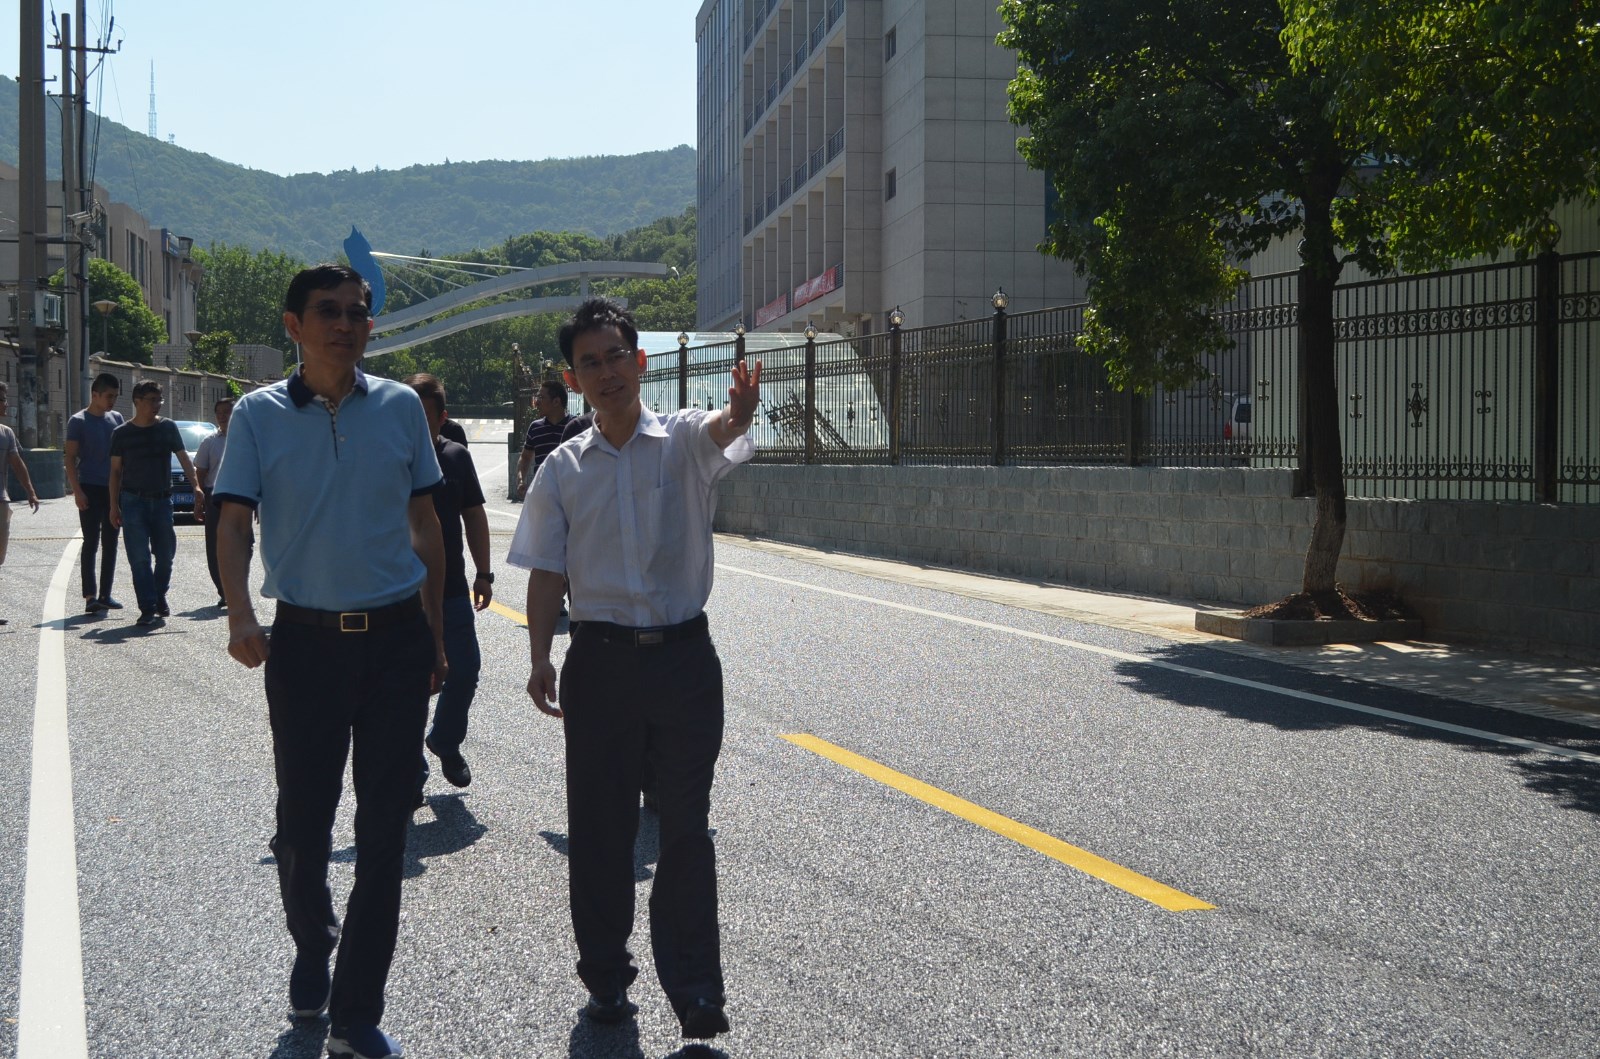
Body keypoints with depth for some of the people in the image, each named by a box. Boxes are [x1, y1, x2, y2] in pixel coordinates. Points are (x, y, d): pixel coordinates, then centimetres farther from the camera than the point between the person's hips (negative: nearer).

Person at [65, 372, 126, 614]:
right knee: (91, 542, -7)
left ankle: (105, 594, 12)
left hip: (114, 489, 5)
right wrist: (77, 491, -15)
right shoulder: (78, 421, -5)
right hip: (90, 489, -5)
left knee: (110, 543, 7)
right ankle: (90, 597, -9)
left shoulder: (116, 418, 10)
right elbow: (71, 458, -7)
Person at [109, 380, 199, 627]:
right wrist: (114, 506, 1)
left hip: (162, 500, 2)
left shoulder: (168, 428, 5)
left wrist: (196, 486, -15)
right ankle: (148, 609, -6)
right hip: (133, 501, -2)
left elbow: (183, 458, 1)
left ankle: (159, 597, 30)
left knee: (166, 555, 8)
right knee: (139, 558, -6)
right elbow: (115, 471, 5)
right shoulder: (122, 433, 1)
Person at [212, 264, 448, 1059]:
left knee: (384, 830, 2)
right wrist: (240, 615, -23)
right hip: (305, 639, -1)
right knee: (303, 820, 7)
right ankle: (312, 950, 38)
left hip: (396, 637, 1)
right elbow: (232, 523, -6)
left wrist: (433, 630, 11)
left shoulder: (400, 407, 4)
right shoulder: (260, 415, -1)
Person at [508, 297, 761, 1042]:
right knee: (599, 826, 8)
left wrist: (740, 412, -49)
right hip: (601, 658, 2)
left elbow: (720, 432, -26)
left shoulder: (683, 442, -2)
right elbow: (546, 571, 6)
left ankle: (695, 990, 9)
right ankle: (606, 977, 23)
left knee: (685, 826, 2)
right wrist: (540, 659, -4)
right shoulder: (563, 469, 4)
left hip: (684, 653, -2)